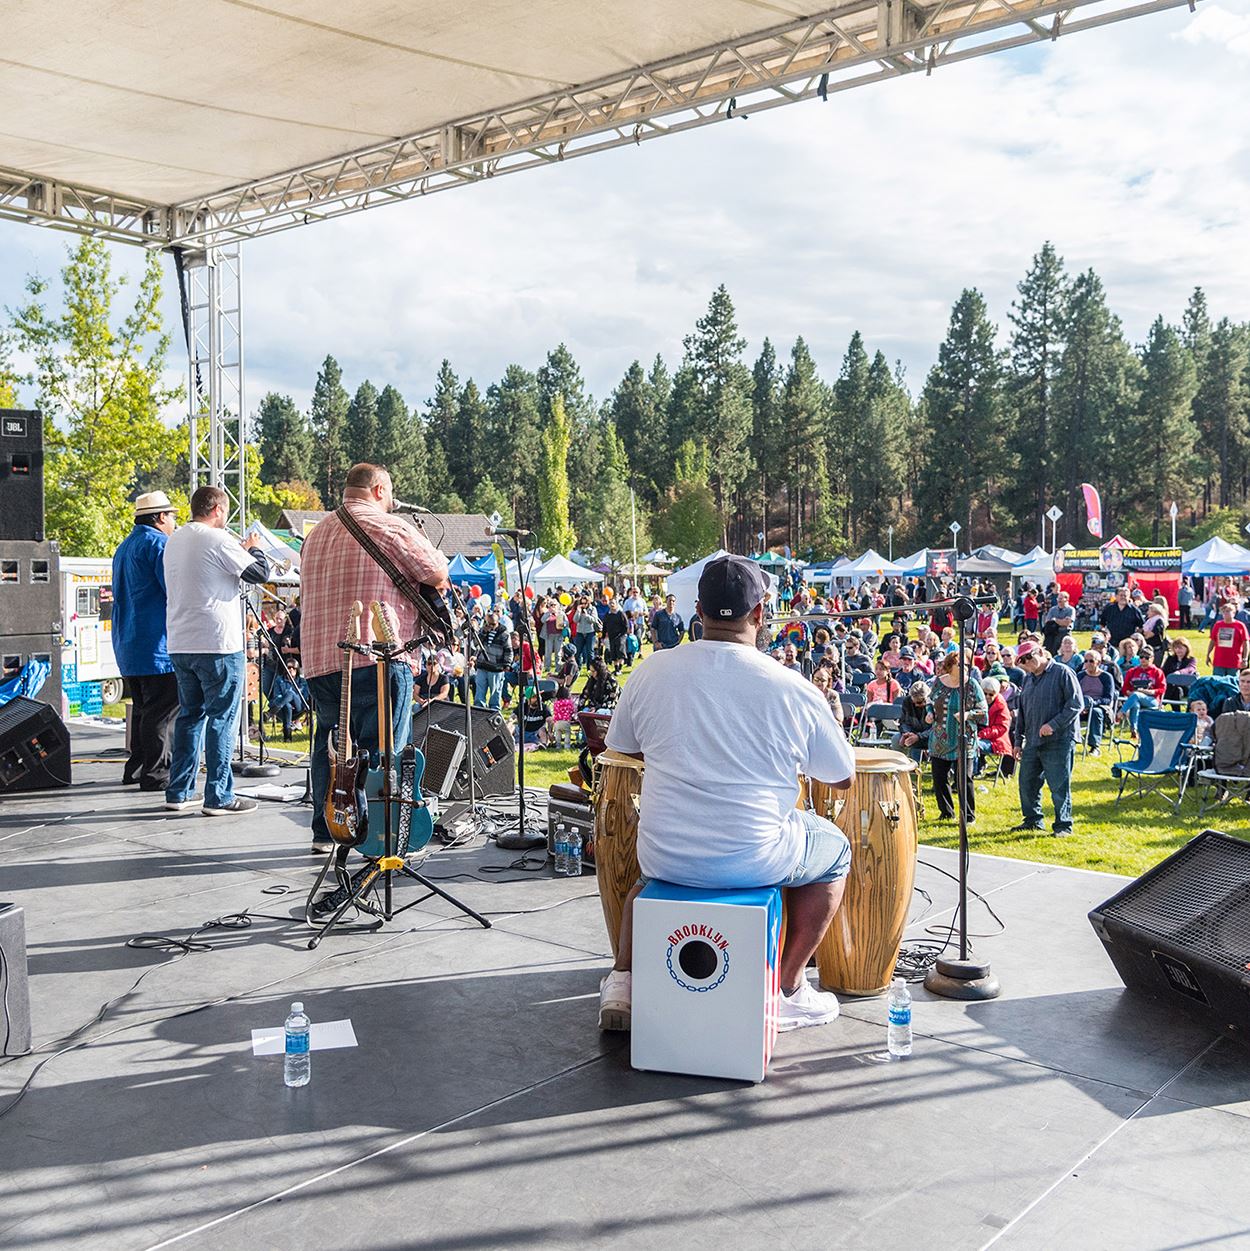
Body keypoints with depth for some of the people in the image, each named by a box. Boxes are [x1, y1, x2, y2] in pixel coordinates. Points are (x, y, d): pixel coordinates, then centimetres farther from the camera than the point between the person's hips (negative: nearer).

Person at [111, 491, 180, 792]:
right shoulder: (158, 543, -11)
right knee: (163, 710, -7)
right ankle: (156, 773, -7)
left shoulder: (124, 546, 20)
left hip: (127, 644, 10)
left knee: (142, 707, 17)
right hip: (156, 643, -10)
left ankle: (137, 767, 21)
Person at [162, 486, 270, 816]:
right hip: (217, 645, -8)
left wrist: (238, 550, 19)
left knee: (190, 715, 15)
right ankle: (218, 797, -1)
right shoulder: (218, 540, -10)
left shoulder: (173, 541, 15)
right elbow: (260, 572, -9)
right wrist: (252, 549, 11)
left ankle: (178, 792, 18)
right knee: (222, 718, -2)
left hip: (180, 645, 8)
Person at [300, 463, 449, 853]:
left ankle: (324, 831, 22)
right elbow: (439, 577, -6)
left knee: (329, 744, 17)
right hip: (377, 657, -7)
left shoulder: (315, 534, 20)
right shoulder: (390, 527, -4)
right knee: (381, 749, -1)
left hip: (318, 660, 7)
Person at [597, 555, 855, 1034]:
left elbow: (624, 747, 12)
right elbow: (843, 778, 1)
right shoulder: (792, 688, -11)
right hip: (755, 859, -2)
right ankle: (787, 987, 25)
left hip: (666, 858, 3)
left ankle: (622, 978, 24)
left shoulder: (651, 672, -5)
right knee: (834, 849, 26)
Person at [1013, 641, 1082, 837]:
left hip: (1059, 741, -7)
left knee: (1059, 785, -3)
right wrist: (1018, 740, 19)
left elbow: (1076, 704, -12)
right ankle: (1033, 819, 26)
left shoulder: (1063, 673, -6)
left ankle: (1063, 825, 9)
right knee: (1027, 782, 11)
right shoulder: (1028, 679, 17)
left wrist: (1053, 725, -18)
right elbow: (1021, 711, 23)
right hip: (1032, 742, 7)